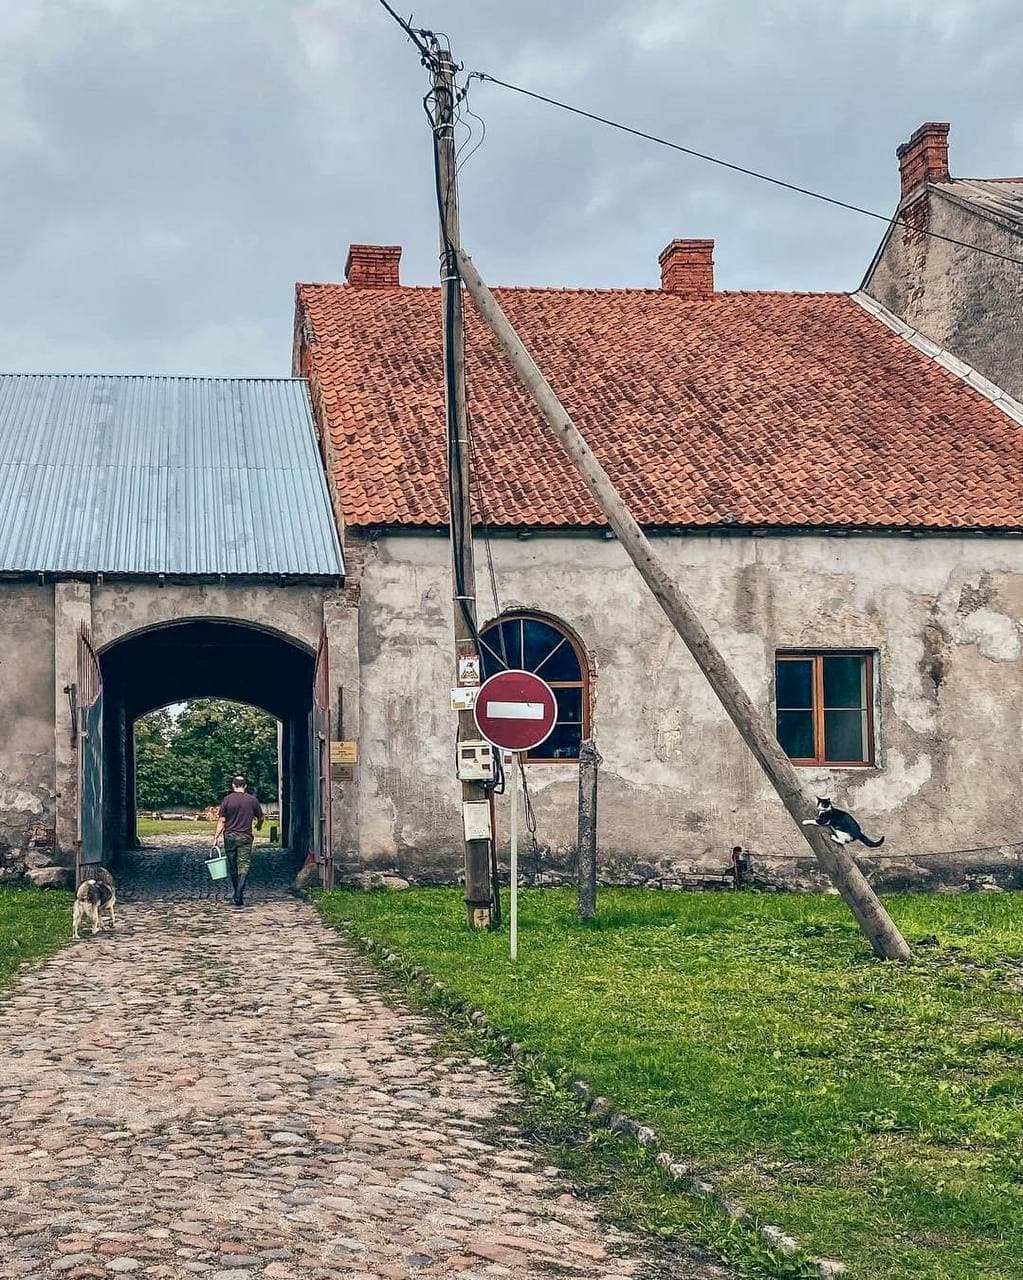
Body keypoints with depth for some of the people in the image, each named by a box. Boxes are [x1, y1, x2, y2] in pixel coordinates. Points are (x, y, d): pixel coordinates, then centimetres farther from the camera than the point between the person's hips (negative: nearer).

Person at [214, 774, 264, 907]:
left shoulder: (227, 800, -2)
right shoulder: (252, 800, 0)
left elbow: (221, 821, -4)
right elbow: (260, 817, 12)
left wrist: (216, 837, 0)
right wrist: (259, 826, 33)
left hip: (229, 837, 1)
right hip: (245, 837, -1)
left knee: (233, 867, 13)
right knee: (244, 866, -3)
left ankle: (238, 895, 24)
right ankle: (239, 897, -17)